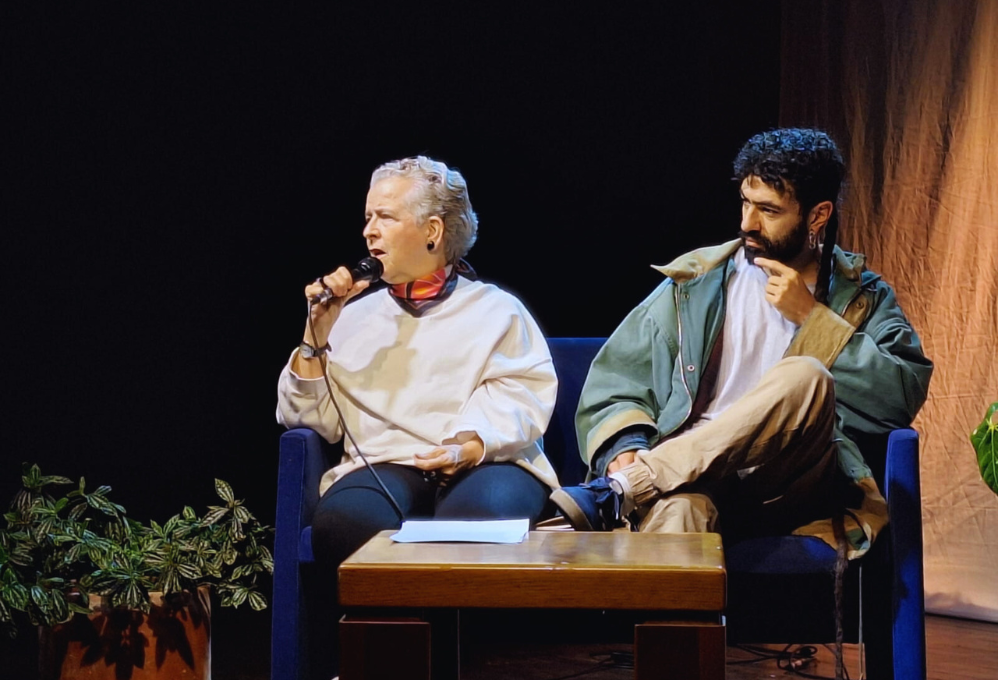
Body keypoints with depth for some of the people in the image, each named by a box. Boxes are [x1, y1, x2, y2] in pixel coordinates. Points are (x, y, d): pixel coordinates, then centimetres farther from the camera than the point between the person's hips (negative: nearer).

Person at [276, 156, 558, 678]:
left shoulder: (496, 311, 16)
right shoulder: (356, 316, 23)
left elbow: (517, 403, -1)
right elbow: (308, 420, 16)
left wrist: (471, 448, -20)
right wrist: (317, 334, 4)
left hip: (485, 464, -1)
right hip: (381, 466, 2)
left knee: (482, 515, -38)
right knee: (344, 522, -34)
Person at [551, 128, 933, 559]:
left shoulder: (861, 298, 15)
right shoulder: (696, 283, 17)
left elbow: (905, 395, -2)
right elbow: (616, 379, 12)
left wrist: (813, 318, -5)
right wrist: (623, 450, -10)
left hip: (790, 489, 0)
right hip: (692, 475, 0)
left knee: (805, 377, -33)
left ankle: (615, 493, -36)